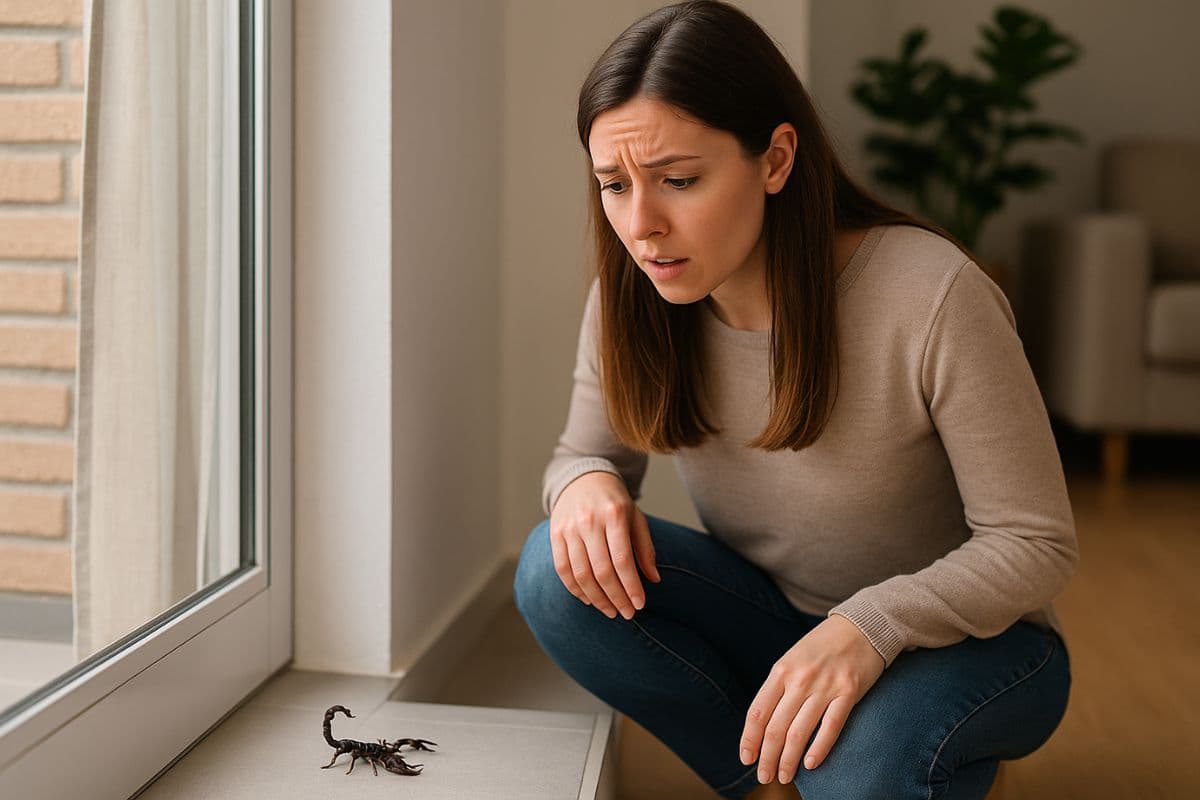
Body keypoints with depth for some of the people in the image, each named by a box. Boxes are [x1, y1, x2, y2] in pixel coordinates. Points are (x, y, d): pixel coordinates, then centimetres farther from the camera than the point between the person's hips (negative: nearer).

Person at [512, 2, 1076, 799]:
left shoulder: (934, 298, -27)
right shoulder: (632, 301, -13)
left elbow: (1036, 544, -19)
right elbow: (585, 453, 2)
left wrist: (872, 625, -37)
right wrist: (585, 483, -24)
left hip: (968, 639, -4)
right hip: (775, 619, 5)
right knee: (559, 573, -21)